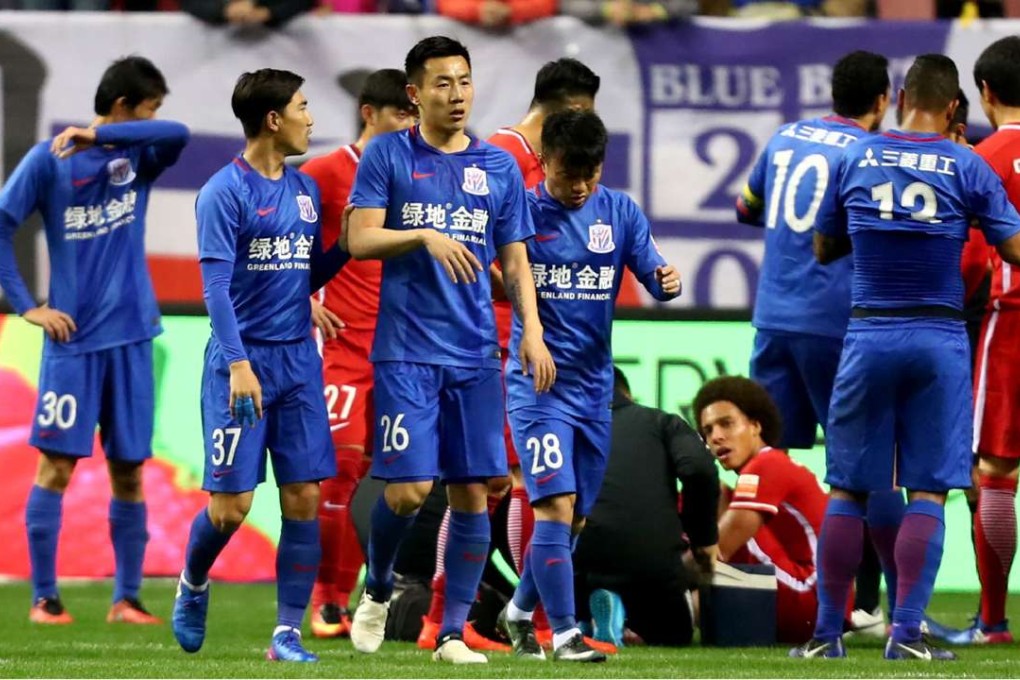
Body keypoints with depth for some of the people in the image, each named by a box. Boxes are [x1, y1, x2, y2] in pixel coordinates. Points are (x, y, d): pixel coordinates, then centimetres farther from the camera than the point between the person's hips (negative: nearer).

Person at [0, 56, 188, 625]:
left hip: (131, 337, 4)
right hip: (73, 338, -4)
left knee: (129, 472, 5)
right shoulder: (49, 159, -4)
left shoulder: (138, 157, 6)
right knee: (57, 465, -5)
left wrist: (99, 136, -20)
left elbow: (179, 135, -15)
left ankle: (127, 598, 11)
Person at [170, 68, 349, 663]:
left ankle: (288, 635, 2)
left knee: (304, 497, -1)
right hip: (242, 360, -6)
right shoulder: (225, 191, -9)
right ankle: (193, 584, 26)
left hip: (299, 362, 6)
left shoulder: (306, 189, 12)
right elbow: (216, 284, -14)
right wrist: (239, 362, -23)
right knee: (232, 502, -5)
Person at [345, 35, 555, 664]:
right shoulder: (388, 156, 2)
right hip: (407, 350, -3)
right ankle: (378, 591, 19)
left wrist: (532, 330, 0)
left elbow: (514, 260, 13)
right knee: (409, 488, -10)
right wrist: (425, 236, -20)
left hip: (476, 353, 3)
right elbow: (360, 239, -5)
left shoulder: (499, 165, 10)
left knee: (472, 491, 0)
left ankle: (453, 633, 6)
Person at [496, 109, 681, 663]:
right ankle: (564, 632, -12)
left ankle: (520, 611, 32)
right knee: (556, 504, -16)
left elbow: (653, 276, 0)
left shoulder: (620, 212, 4)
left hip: (594, 384, 5)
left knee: (574, 517, 12)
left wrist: (667, 281, -24)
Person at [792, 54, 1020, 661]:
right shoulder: (967, 168, -3)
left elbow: (824, 249, 14)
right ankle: (907, 632, -5)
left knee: (847, 489, 8)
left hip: (869, 335, 2)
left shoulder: (856, 160, 3)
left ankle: (828, 632, 9)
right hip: (939, 339, -2)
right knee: (928, 492, 1)